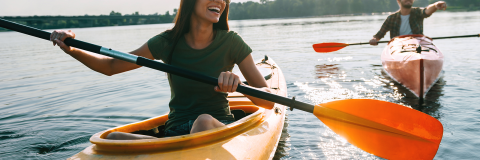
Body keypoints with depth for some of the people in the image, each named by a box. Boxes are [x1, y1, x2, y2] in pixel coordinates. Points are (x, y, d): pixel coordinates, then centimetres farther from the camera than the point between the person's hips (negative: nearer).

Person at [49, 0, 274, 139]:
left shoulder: (231, 43, -6)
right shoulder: (167, 43, -1)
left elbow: (269, 101, -7)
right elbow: (110, 66, 7)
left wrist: (239, 84, -27)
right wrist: (71, 49, -9)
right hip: (175, 132, 2)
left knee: (203, 121, -37)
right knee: (112, 139, -24)